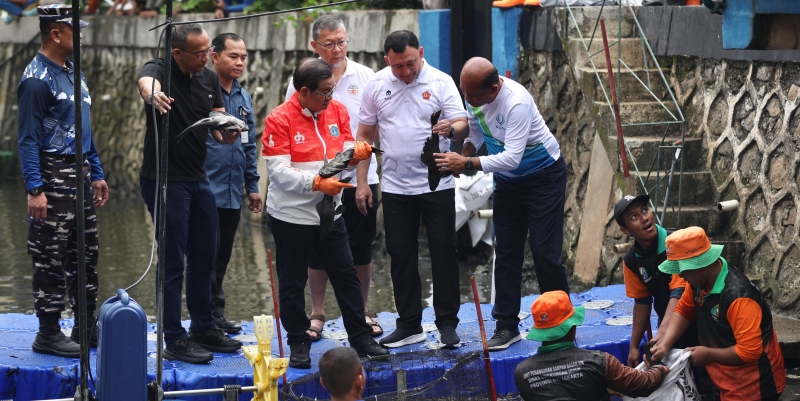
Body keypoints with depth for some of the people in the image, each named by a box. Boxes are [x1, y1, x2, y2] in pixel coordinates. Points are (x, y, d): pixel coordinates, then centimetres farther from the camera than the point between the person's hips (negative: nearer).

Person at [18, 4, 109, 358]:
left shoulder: (73, 73, 13)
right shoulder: (37, 79, -14)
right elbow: (28, 138, -17)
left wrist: (96, 174, 19)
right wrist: (35, 190, -22)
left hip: (79, 175, 9)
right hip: (53, 176, -9)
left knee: (86, 255, 12)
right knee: (51, 259, -4)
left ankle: (86, 327, 20)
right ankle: (48, 334, 1)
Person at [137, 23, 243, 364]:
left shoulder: (209, 79, 7)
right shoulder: (159, 71, -13)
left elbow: (220, 130, 9)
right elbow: (146, 83, -39)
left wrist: (229, 133, -16)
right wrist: (153, 95, -63)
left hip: (198, 179, 7)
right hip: (165, 181, -7)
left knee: (204, 256, 16)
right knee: (173, 262, -5)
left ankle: (203, 329, 30)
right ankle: (175, 340, 1)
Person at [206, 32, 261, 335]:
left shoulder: (244, 98, 14)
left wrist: (252, 186, 18)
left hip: (232, 194, 7)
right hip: (206, 193, -7)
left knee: (221, 257, 14)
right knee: (207, 257, -4)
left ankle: (215, 316, 22)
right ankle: (211, 313, 1)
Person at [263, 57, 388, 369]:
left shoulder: (337, 110, 3)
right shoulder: (279, 120, -14)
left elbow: (345, 149, 13)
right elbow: (279, 171, -19)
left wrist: (356, 152, -12)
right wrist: (318, 183, -27)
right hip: (291, 214, -5)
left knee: (346, 275, 8)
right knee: (293, 282, 5)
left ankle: (361, 339, 16)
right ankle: (298, 344, 17)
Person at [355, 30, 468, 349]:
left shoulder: (440, 82, -4)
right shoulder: (376, 86, 3)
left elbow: (462, 122, -10)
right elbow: (365, 136, 8)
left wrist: (452, 128, -35)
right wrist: (361, 182, 5)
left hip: (437, 185, -2)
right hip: (395, 188, 2)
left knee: (443, 252, 0)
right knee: (401, 255, 7)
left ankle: (447, 323, 9)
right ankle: (409, 325, 16)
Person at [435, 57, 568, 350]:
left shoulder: (516, 102, -34)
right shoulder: (473, 96, -12)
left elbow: (512, 158, -37)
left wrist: (467, 164, -39)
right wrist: (465, 152, -12)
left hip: (544, 177, -7)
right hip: (507, 180, 7)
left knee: (544, 252, -8)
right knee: (506, 252, 5)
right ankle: (506, 326, 9)